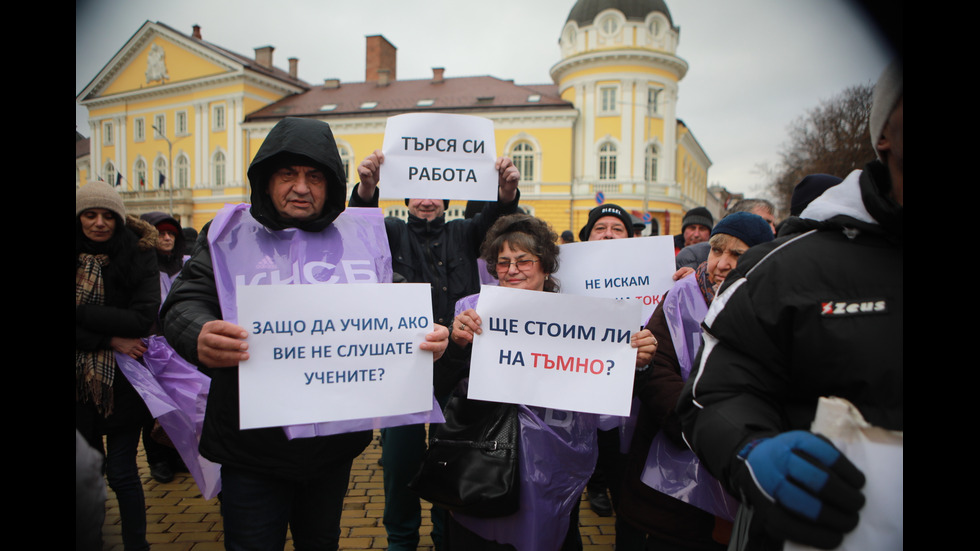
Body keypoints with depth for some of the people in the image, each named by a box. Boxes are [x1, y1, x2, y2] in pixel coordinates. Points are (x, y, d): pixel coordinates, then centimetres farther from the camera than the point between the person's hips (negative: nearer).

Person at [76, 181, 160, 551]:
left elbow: (144, 317, -16)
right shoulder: (77, 255, 1)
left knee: (121, 473, 3)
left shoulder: (138, 256, -5)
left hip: (124, 381, -2)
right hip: (81, 381, 3)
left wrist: (83, 312, -16)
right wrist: (110, 340, -18)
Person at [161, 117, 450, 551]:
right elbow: (185, 302, -11)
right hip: (253, 447, -2)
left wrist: (424, 338, -23)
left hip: (334, 444, 3)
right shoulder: (230, 237, -2)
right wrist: (199, 338, -35)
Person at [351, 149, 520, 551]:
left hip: (456, 365, 1)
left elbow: (495, 221, -8)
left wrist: (507, 193, -31)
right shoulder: (393, 232, 7)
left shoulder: (462, 234, 10)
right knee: (400, 458, 10)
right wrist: (365, 191, -35)